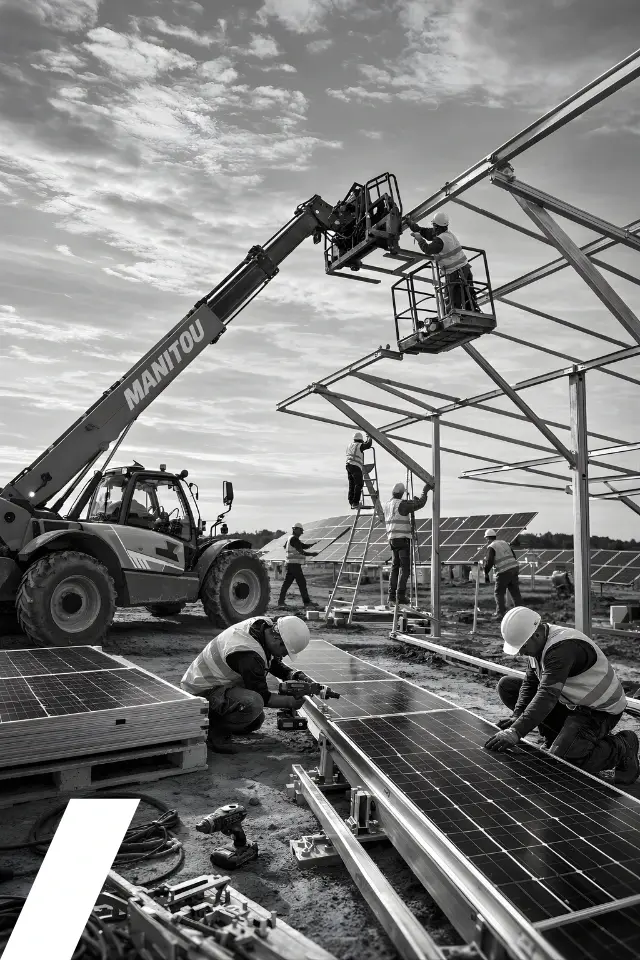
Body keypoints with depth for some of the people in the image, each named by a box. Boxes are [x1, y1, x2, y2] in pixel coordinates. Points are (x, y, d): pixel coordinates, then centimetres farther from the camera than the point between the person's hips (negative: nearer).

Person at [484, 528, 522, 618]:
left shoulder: (491, 547, -5)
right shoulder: (504, 543, 17)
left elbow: (489, 562, -15)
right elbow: (514, 556, 19)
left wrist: (486, 574, -5)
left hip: (503, 572, -7)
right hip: (514, 568, 7)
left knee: (499, 592, 6)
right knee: (515, 592, 13)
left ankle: (500, 613, 4)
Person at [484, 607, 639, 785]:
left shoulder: (562, 648, -32)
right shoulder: (538, 642, -4)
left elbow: (547, 695, -40)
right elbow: (530, 682, 2)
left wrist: (515, 732, -45)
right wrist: (516, 716, -13)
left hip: (599, 712, -9)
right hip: (571, 703, 9)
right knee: (507, 685, 0)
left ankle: (621, 747, -1)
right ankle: (555, 737, 9)